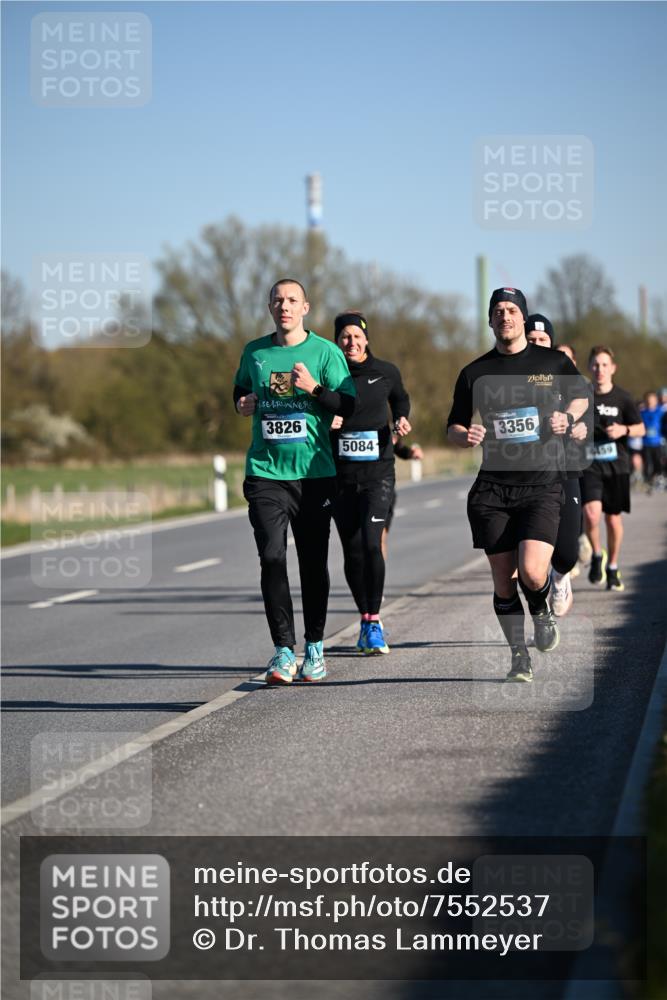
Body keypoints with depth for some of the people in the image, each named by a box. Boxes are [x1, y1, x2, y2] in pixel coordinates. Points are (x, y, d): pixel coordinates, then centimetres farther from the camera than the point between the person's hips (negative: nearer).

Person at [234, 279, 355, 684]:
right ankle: (284, 650, -8)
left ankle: (315, 647, 20)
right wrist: (243, 403, 4)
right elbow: (241, 390, 27)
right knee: (272, 557, -11)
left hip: (315, 472, -1)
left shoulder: (326, 352, 1)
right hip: (266, 472, 1)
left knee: (313, 562, 5)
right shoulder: (254, 352, 9)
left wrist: (314, 388, -18)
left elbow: (349, 404, -2)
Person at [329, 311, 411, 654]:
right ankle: (366, 619, 21)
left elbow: (400, 398, 23)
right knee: (352, 550, 4)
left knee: (371, 544, -16)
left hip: (378, 473, -1)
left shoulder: (385, 372, 3)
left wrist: (401, 419, 4)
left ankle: (373, 622, -8)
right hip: (340, 475, 1)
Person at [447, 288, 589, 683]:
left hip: (543, 484, -2)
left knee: (532, 571, -18)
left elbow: (581, 396, 22)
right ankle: (519, 654, 17)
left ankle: (543, 610, 17)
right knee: (503, 580, 0)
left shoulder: (553, 362, 4)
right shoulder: (475, 373, 7)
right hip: (492, 488, 2)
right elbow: (454, 427, 14)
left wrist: (567, 417, 0)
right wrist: (466, 436, -9)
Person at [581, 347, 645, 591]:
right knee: (591, 512, -20)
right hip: (589, 464, -1)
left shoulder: (622, 398, 0)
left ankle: (612, 567, 27)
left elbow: (640, 429, 5)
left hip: (616, 465, 1)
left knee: (613, 518, 7)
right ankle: (596, 556, 6)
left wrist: (623, 430, -13)